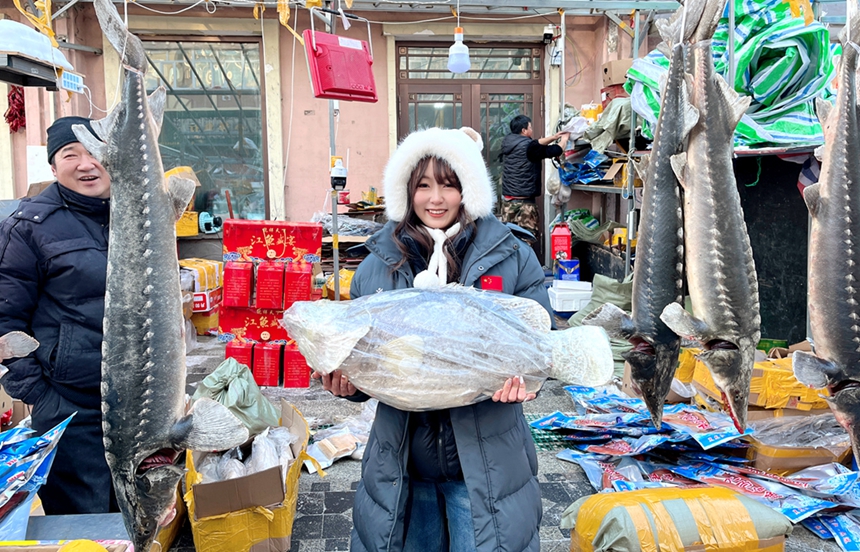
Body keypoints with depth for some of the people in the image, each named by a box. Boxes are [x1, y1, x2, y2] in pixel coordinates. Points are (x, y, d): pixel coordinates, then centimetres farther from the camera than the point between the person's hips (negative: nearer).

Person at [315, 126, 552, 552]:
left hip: (485, 456, -2)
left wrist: (522, 373, -21)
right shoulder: (379, 262, 4)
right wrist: (345, 380, -12)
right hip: (402, 456, 2)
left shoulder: (511, 256, -2)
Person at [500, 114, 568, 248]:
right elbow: (555, 151, -6)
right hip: (524, 202, -7)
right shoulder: (528, 147, -14)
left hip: (507, 200, 8)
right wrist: (564, 139, 13)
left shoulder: (508, 143, 7)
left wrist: (553, 137, 17)